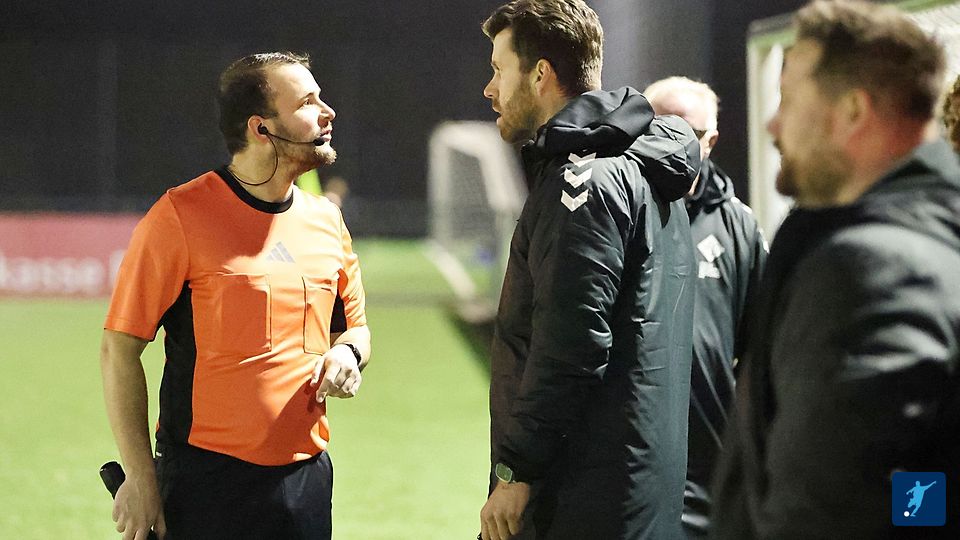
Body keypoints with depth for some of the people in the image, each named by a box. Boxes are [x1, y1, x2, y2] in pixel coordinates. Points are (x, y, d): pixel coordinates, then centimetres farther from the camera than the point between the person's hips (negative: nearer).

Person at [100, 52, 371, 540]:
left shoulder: (326, 220, 9)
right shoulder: (181, 216, -9)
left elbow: (354, 326, 24)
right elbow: (119, 349, -9)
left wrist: (347, 353, -1)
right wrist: (139, 477, -13)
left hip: (307, 478, 5)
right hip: (206, 484, -5)